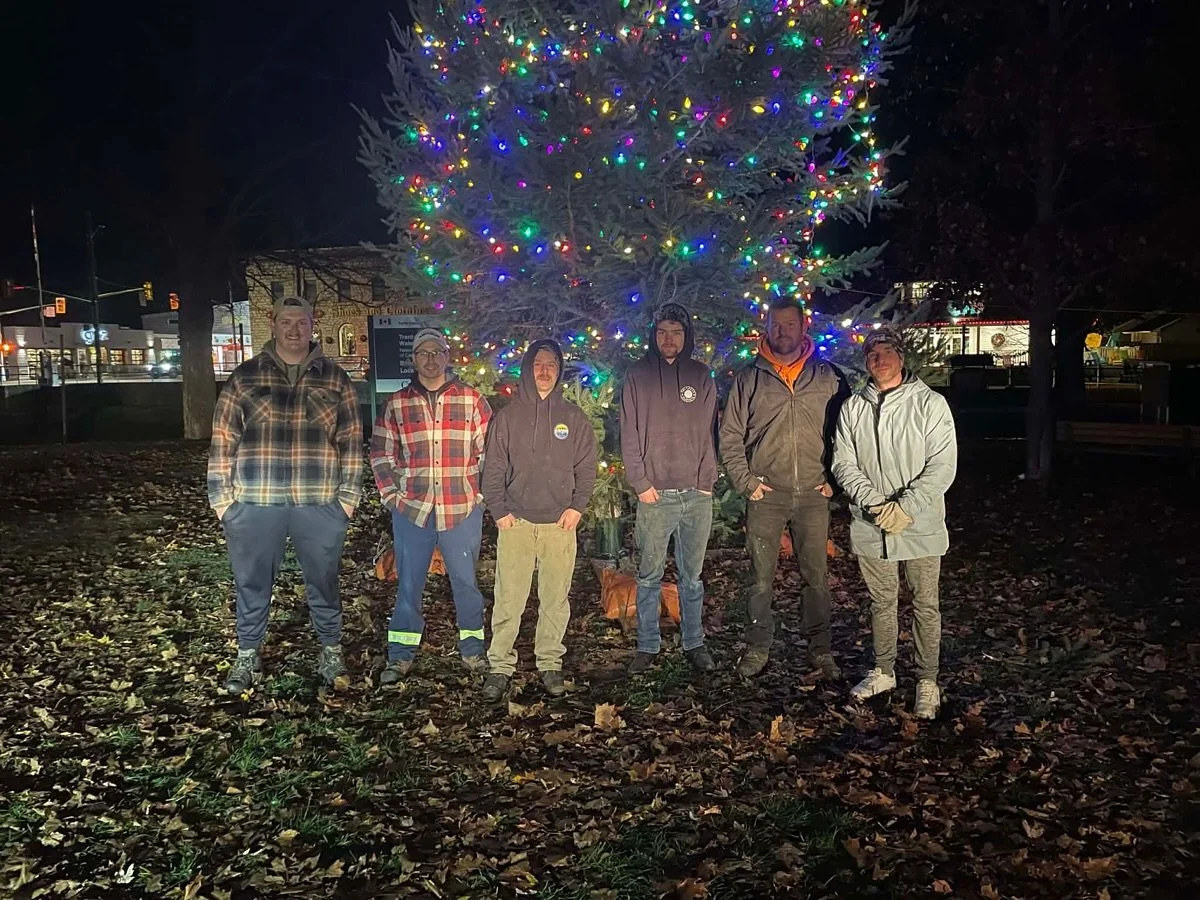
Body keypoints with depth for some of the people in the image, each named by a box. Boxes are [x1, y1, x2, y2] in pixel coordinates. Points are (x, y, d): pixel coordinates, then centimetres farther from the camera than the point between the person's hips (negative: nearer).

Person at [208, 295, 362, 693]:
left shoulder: (334, 378, 6)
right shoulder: (245, 376, 4)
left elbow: (351, 440, 6)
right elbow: (223, 440, 3)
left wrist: (348, 495, 0)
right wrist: (222, 497, -2)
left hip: (320, 503, 0)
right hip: (256, 503, 0)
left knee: (323, 581, 12)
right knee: (253, 583, 12)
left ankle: (331, 650, 30)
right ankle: (247, 656, 30)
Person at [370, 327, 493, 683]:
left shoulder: (472, 400, 3)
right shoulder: (397, 404, 7)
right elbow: (381, 453, 10)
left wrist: (480, 493, -1)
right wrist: (391, 494, 2)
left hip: (463, 509, -1)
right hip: (411, 508, 1)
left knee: (466, 581, 7)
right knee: (408, 584, 8)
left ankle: (473, 649, 22)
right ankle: (400, 655, 18)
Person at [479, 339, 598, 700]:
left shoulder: (573, 417, 8)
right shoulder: (507, 416, 6)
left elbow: (586, 467, 8)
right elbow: (493, 468, 6)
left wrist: (577, 506, -3)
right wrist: (499, 510, -3)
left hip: (560, 522, 1)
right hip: (516, 522, -1)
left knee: (556, 599, 6)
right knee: (509, 599, 0)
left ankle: (550, 663, 19)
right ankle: (501, 666, 10)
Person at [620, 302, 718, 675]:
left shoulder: (701, 376, 9)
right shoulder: (638, 376, 5)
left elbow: (708, 432, 7)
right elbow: (630, 435, 1)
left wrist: (707, 481, -2)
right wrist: (640, 483, -6)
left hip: (697, 494, 1)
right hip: (654, 494, -1)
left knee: (692, 576, 10)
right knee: (649, 576, 5)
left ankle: (695, 644, 21)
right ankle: (647, 646, 15)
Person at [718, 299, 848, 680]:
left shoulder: (828, 376, 6)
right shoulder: (749, 378, 5)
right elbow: (731, 435, 6)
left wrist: (835, 478, 0)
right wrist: (745, 481, -3)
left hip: (814, 493, 0)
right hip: (765, 494, 0)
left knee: (816, 575, 7)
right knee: (761, 577, 6)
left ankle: (820, 648, 19)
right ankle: (758, 647, 19)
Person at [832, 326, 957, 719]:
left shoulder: (930, 403, -6)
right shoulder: (853, 408, 4)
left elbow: (942, 465, -11)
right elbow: (844, 464, 1)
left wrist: (906, 508, -18)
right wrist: (875, 505, -12)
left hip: (920, 526, -3)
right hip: (870, 527, 3)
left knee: (925, 605, 6)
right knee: (881, 602, 16)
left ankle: (927, 683, 19)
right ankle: (883, 672, 31)